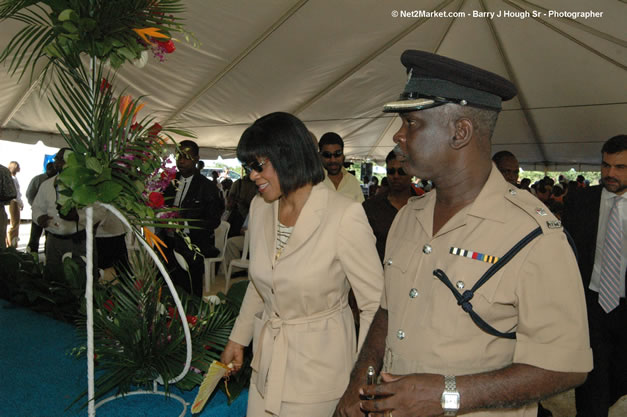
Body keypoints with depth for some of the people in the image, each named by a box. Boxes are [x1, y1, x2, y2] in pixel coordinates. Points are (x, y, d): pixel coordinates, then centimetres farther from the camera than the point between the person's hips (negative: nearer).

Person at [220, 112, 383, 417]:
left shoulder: (344, 215, -22)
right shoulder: (260, 207, -1)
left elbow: (375, 304, -16)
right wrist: (238, 338, 17)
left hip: (318, 364, -5)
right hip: (267, 357, 6)